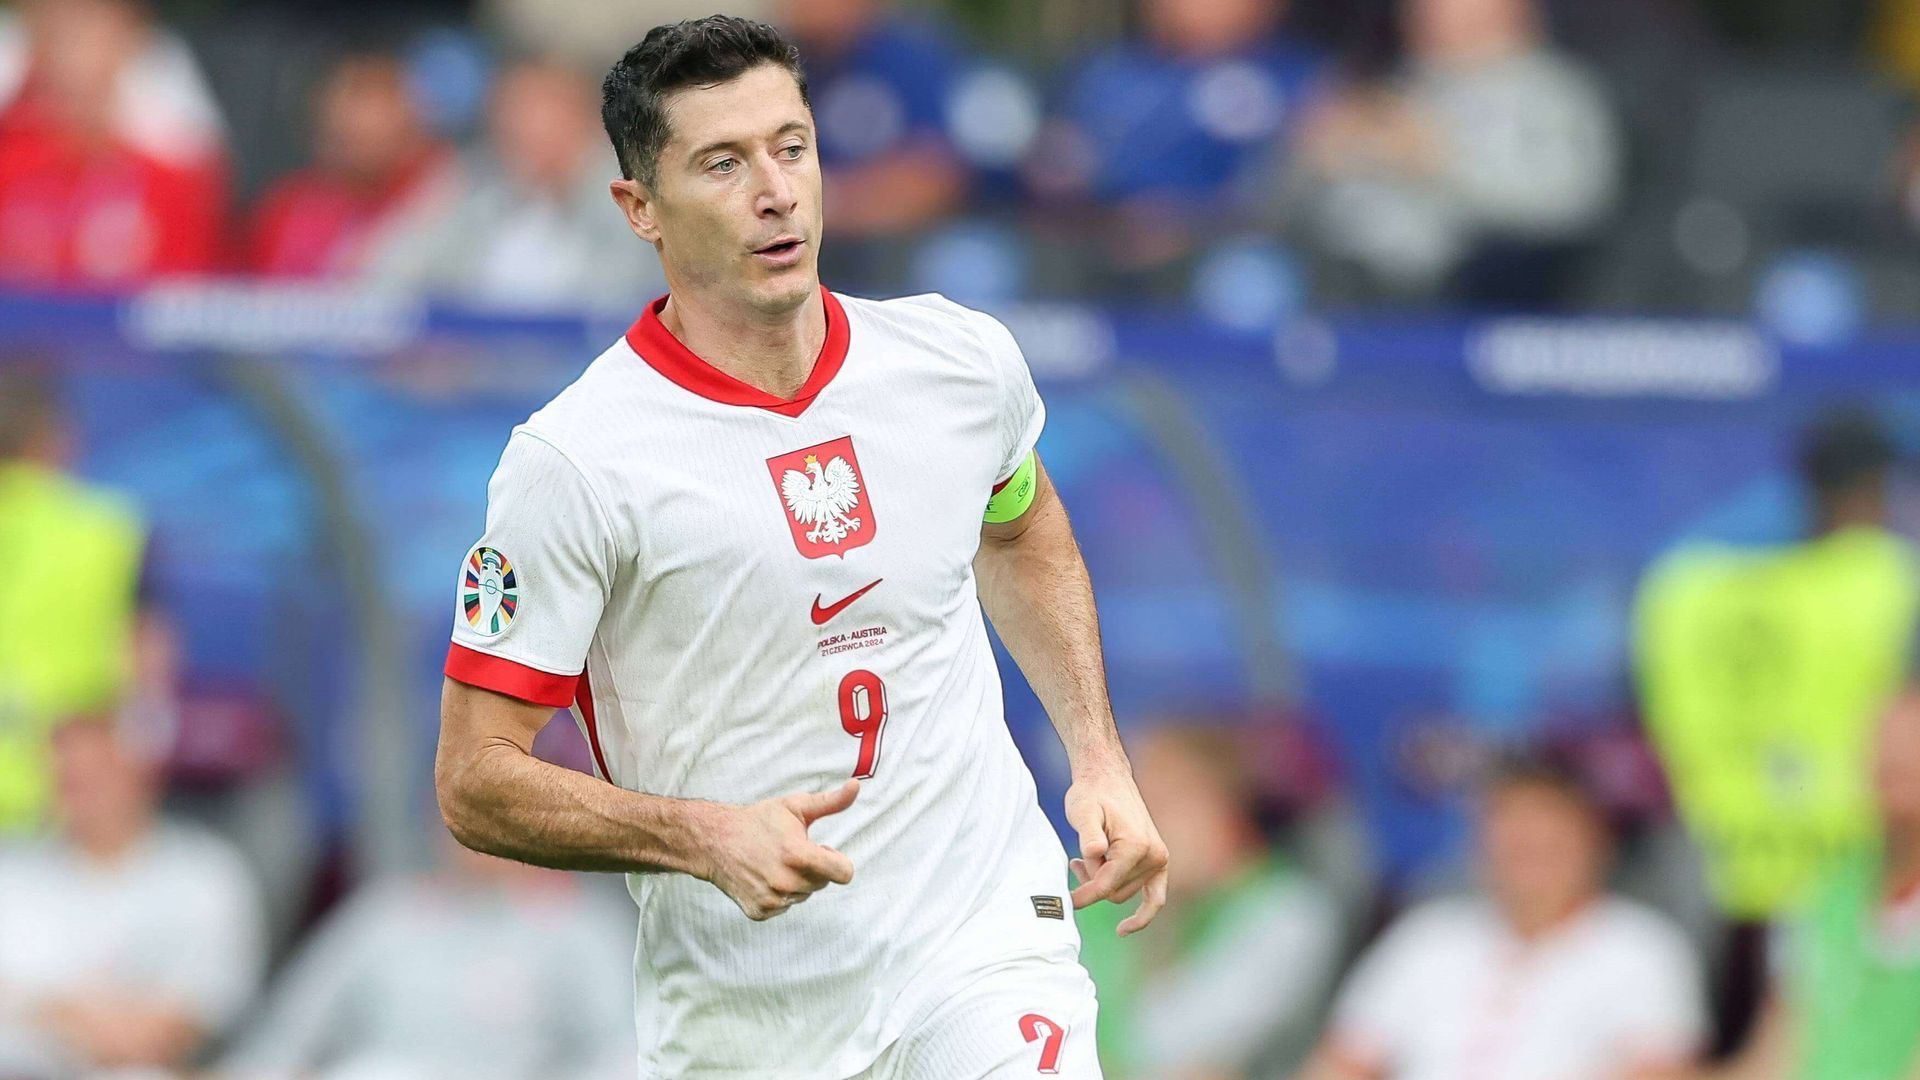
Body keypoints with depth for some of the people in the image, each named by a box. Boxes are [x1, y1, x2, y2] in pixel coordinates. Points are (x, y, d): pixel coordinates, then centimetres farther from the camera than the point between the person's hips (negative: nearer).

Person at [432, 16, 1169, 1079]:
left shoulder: (963, 362, 2)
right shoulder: (570, 461, -12)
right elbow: (475, 784, -11)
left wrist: (1100, 761, 14)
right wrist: (708, 839, -25)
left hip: (985, 946, 1)